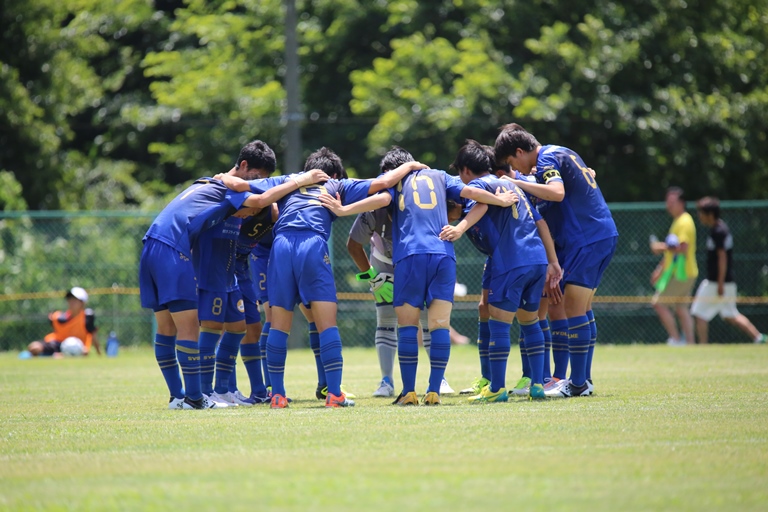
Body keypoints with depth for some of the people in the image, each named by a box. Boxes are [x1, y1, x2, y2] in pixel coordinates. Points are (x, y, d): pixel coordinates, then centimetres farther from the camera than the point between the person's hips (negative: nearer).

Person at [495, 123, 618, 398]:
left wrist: (518, 183, -22)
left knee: (573, 308, -8)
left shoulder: (547, 159, -12)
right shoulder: (561, 152, 17)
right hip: (604, 234, 10)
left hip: (586, 239, -10)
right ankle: (584, 379, 15)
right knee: (583, 308, 13)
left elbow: (557, 192, -28)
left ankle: (578, 383, -8)